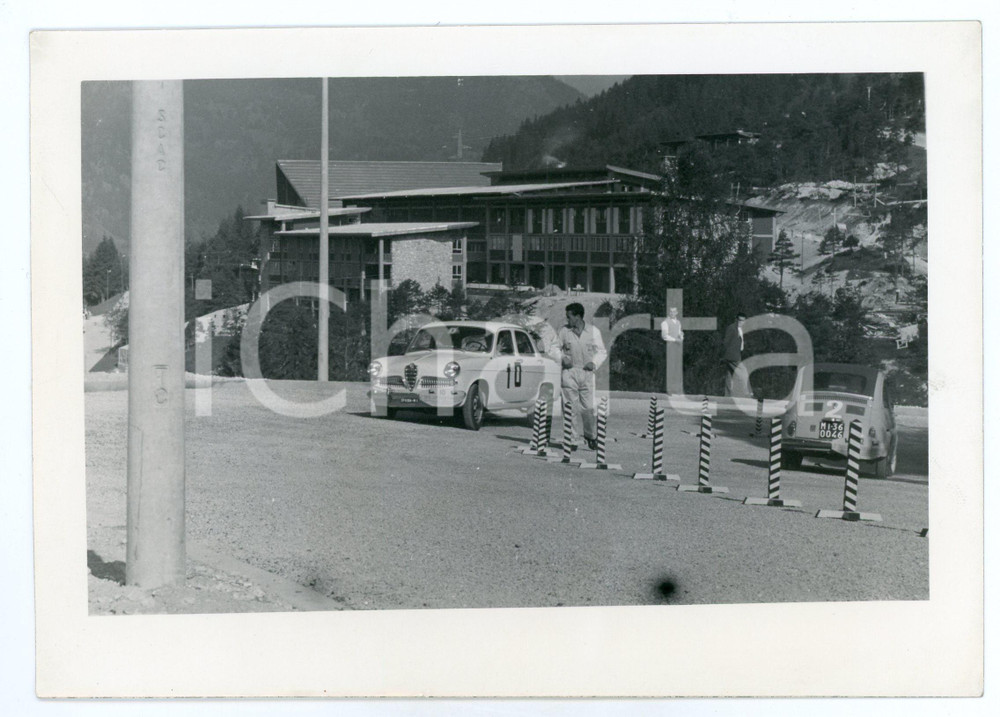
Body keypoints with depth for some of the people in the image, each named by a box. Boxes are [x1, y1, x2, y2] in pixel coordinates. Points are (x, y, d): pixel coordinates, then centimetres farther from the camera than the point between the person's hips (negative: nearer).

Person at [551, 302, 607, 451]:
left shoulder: (593, 331, 4)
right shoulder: (564, 331, 4)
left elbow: (602, 352, 12)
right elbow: (555, 348, 15)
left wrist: (594, 363, -5)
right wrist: (562, 358, -4)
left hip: (587, 373, 0)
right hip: (569, 372, 0)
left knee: (588, 407, -3)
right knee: (571, 407, -1)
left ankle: (590, 436, 16)